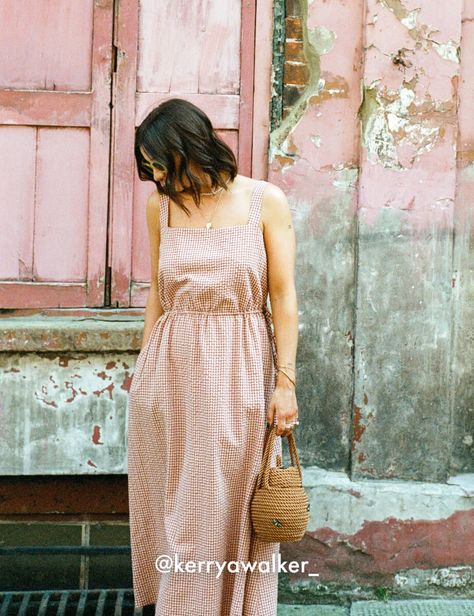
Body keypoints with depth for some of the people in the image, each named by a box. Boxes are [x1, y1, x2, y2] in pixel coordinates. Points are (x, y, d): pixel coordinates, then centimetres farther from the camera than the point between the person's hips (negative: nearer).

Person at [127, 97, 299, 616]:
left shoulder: (265, 201, -4)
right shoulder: (160, 205, 5)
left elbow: (283, 295, -4)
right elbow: (157, 293, 12)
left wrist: (285, 381, -8)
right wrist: (146, 370, 12)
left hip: (239, 374, -3)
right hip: (169, 371, 3)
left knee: (230, 506, 4)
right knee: (171, 504, 10)